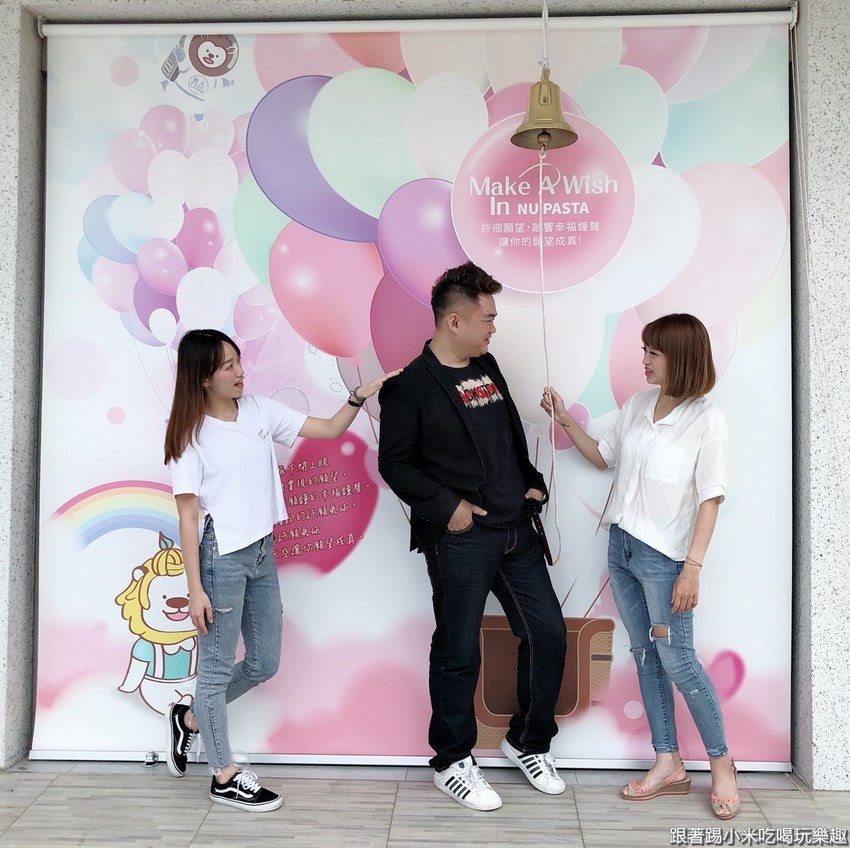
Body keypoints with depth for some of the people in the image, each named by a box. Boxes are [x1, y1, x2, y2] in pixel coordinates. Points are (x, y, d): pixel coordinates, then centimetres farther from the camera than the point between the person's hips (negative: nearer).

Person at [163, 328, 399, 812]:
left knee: (264, 663, 15)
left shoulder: (259, 411, 4)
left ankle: (189, 719, 38)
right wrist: (195, 589, -12)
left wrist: (361, 395, -11)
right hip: (221, 557, -6)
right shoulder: (192, 435, -9)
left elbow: (329, 430, 5)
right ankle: (225, 776, 24)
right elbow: (188, 517, -10)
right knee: (218, 667, 7)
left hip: (263, 552, 7)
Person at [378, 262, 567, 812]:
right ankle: (452, 763, 25)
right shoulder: (410, 385, -9)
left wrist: (531, 481, 9)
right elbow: (394, 463, -8)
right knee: (459, 652, 4)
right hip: (459, 539, -7)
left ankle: (529, 741, 32)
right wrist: (445, 505, -14)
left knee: (548, 633, 10)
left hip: (515, 529, 7)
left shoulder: (487, 367, 12)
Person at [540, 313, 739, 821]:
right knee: (645, 658, 12)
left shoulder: (707, 420, -13)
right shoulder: (638, 404, 5)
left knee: (678, 662, 0)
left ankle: (722, 765, 22)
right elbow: (604, 457, 16)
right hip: (622, 547, 7)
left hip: (664, 556, -6)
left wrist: (693, 568, -17)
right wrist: (565, 420, 6)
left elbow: (710, 498, -13)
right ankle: (669, 765, 25)